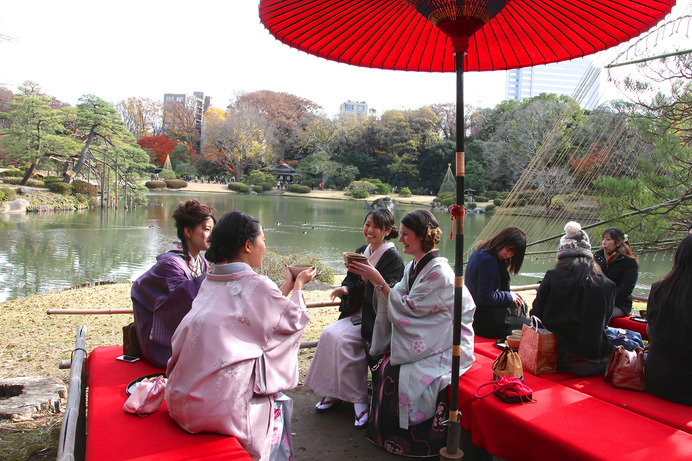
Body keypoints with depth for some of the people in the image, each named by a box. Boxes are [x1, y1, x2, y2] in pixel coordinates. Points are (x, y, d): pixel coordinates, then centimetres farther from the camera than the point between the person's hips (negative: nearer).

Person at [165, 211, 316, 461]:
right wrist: (298, 285, 21)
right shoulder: (257, 286, -13)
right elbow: (295, 319, 4)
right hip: (221, 406, -7)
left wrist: (286, 286, 29)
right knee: (278, 402, 20)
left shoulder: (210, 281, 7)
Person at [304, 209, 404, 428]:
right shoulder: (360, 252, 10)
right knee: (329, 334, -18)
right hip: (357, 313, 7)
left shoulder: (393, 258, -11)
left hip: (376, 319, -6)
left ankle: (358, 399, -11)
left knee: (338, 337, -25)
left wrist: (374, 278, -37)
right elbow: (351, 282, 14)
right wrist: (345, 289, -10)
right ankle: (335, 392, -4)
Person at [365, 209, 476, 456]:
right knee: (384, 367, -11)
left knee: (394, 374, -20)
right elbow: (397, 297, 5)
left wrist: (379, 280, -16)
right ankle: (386, 433, 8)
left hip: (445, 348, -8)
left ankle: (402, 440, 3)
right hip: (423, 342, 8)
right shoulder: (414, 266, 7)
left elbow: (409, 307, -19)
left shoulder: (438, 271, -21)